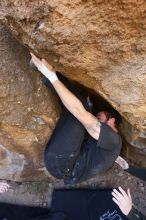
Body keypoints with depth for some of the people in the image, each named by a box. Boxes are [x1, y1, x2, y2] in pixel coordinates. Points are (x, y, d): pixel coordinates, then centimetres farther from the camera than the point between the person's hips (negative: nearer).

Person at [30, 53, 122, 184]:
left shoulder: (113, 140, -9)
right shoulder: (106, 143, 24)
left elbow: (79, 112, -20)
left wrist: (52, 76, -19)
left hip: (58, 161, -9)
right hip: (58, 158, 9)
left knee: (80, 110, -18)